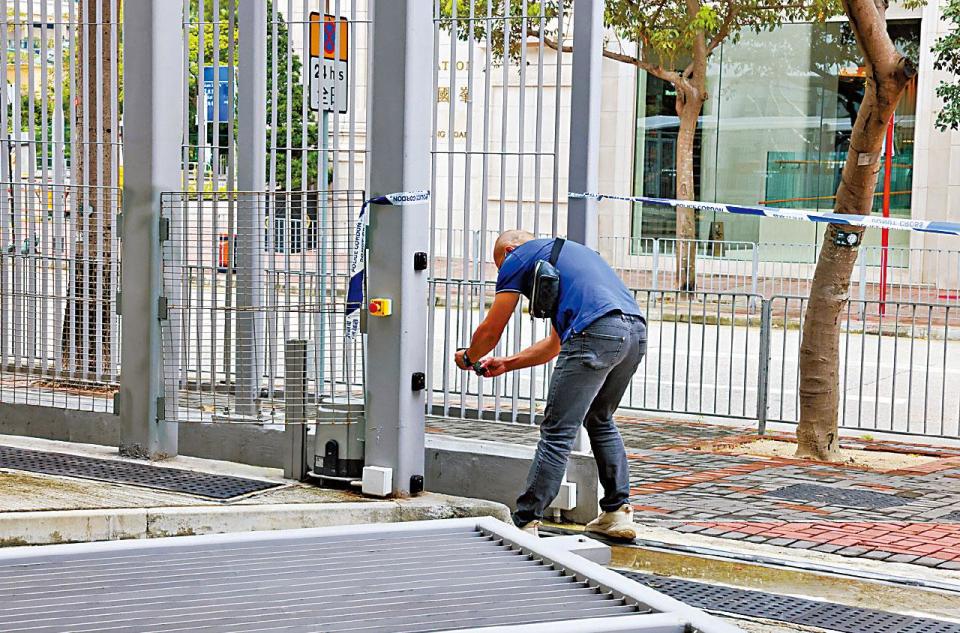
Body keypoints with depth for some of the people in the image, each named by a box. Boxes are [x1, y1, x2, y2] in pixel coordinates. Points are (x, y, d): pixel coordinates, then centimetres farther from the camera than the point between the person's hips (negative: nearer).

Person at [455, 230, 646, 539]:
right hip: (637, 331, 8)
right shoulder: (565, 251, 37)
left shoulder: (517, 258, 14)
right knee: (600, 421, 26)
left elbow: (490, 331, 18)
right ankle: (618, 512, 21)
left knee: (558, 432, -1)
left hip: (596, 334, -8)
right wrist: (507, 364, 46)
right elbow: (556, 343, 40)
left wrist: (468, 357, 38)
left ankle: (525, 523, 4)